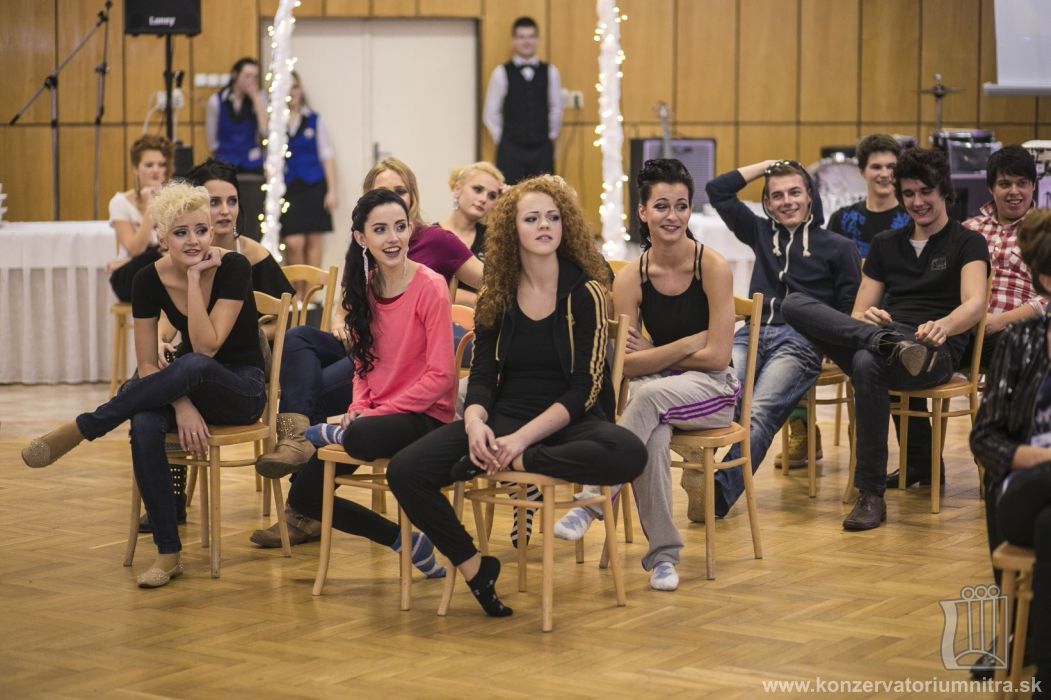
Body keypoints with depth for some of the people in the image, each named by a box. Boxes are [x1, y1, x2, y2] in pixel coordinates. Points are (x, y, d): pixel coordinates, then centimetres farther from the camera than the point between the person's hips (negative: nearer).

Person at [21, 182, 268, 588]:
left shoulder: (233, 267, -16)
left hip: (244, 390, -3)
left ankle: (78, 430, -28)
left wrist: (195, 278, -25)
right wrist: (180, 404, -24)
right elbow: (146, 364, -6)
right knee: (144, 425, -33)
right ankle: (168, 554, -25)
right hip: (191, 389, 4)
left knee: (192, 367, -39)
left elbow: (206, 347, -24)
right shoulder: (150, 280, -6)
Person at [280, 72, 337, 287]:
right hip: (287, 188, -1)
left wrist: (331, 190, 3)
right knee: (293, 243, -10)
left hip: (313, 187, 1)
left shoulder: (314, 119, 8)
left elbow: (327, 155, 8)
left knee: (313, 242, 3)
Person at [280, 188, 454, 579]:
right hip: (376, 412, 7)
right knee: (304, 496, 3)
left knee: (360, 437, -39)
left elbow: (440, 375, -17)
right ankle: (406, 542, 13)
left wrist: (376, 412, -16)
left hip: (424, 415, -7)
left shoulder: (429, 286, -14)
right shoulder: (364, 288, 6)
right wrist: (358, 406, -5)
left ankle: (326, 434, -1)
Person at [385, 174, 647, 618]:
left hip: (567, 421, -3)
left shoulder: (584, 294, -4)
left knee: (628, 455, -37)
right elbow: (482, 377, 5)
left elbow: (584, 390, -10)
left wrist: (521, 440, -23)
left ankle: (518, 463, -27)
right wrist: (475, 420, -19)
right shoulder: (496, 298, 8)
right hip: (504, 416, 3)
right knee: (405, 471, -20)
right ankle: (473, 566, -5)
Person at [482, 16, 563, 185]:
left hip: (543, 150, 2)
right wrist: (504, 140, 5)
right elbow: (490, 114, 3)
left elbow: (556, 110, 11)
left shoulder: (550, 72, 5)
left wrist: (550, 137, 10)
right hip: (511, 151, -2)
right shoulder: (501, 73, -1)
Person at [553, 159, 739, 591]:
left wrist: (653, 355, -5)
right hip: (654, 393, 2)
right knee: (653, 435, -34)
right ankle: (663, 554, -25)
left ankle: (594, 500, -32)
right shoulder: (631, 279, -1)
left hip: (710, 389, -2)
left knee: (650, 395, -36)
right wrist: (688, 345, -13)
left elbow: (716, 356, -12)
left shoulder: (712, 267, -9)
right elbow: (627, 364, -5)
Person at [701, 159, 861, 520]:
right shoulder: (761, 233, 26)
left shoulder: (837, 247, 15)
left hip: (800, 342, -4)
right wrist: (767, 165, 26)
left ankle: (718, 491, -54)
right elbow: (717, 190, 24)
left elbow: (851, 308, 10)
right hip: (750, 334, 4)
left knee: (760, 411, -33)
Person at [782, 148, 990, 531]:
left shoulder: (967, 244, 9)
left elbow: (974, 305, -11)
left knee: (867, 363, -41)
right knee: (795, 303, -18)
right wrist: (867, 319, -11)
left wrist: (943, 325, -35)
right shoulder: (885, 244, 24)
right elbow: (858, 312, 16)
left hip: (935, 353, -5)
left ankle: (871, 495, -35)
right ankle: (890, 341, -39)